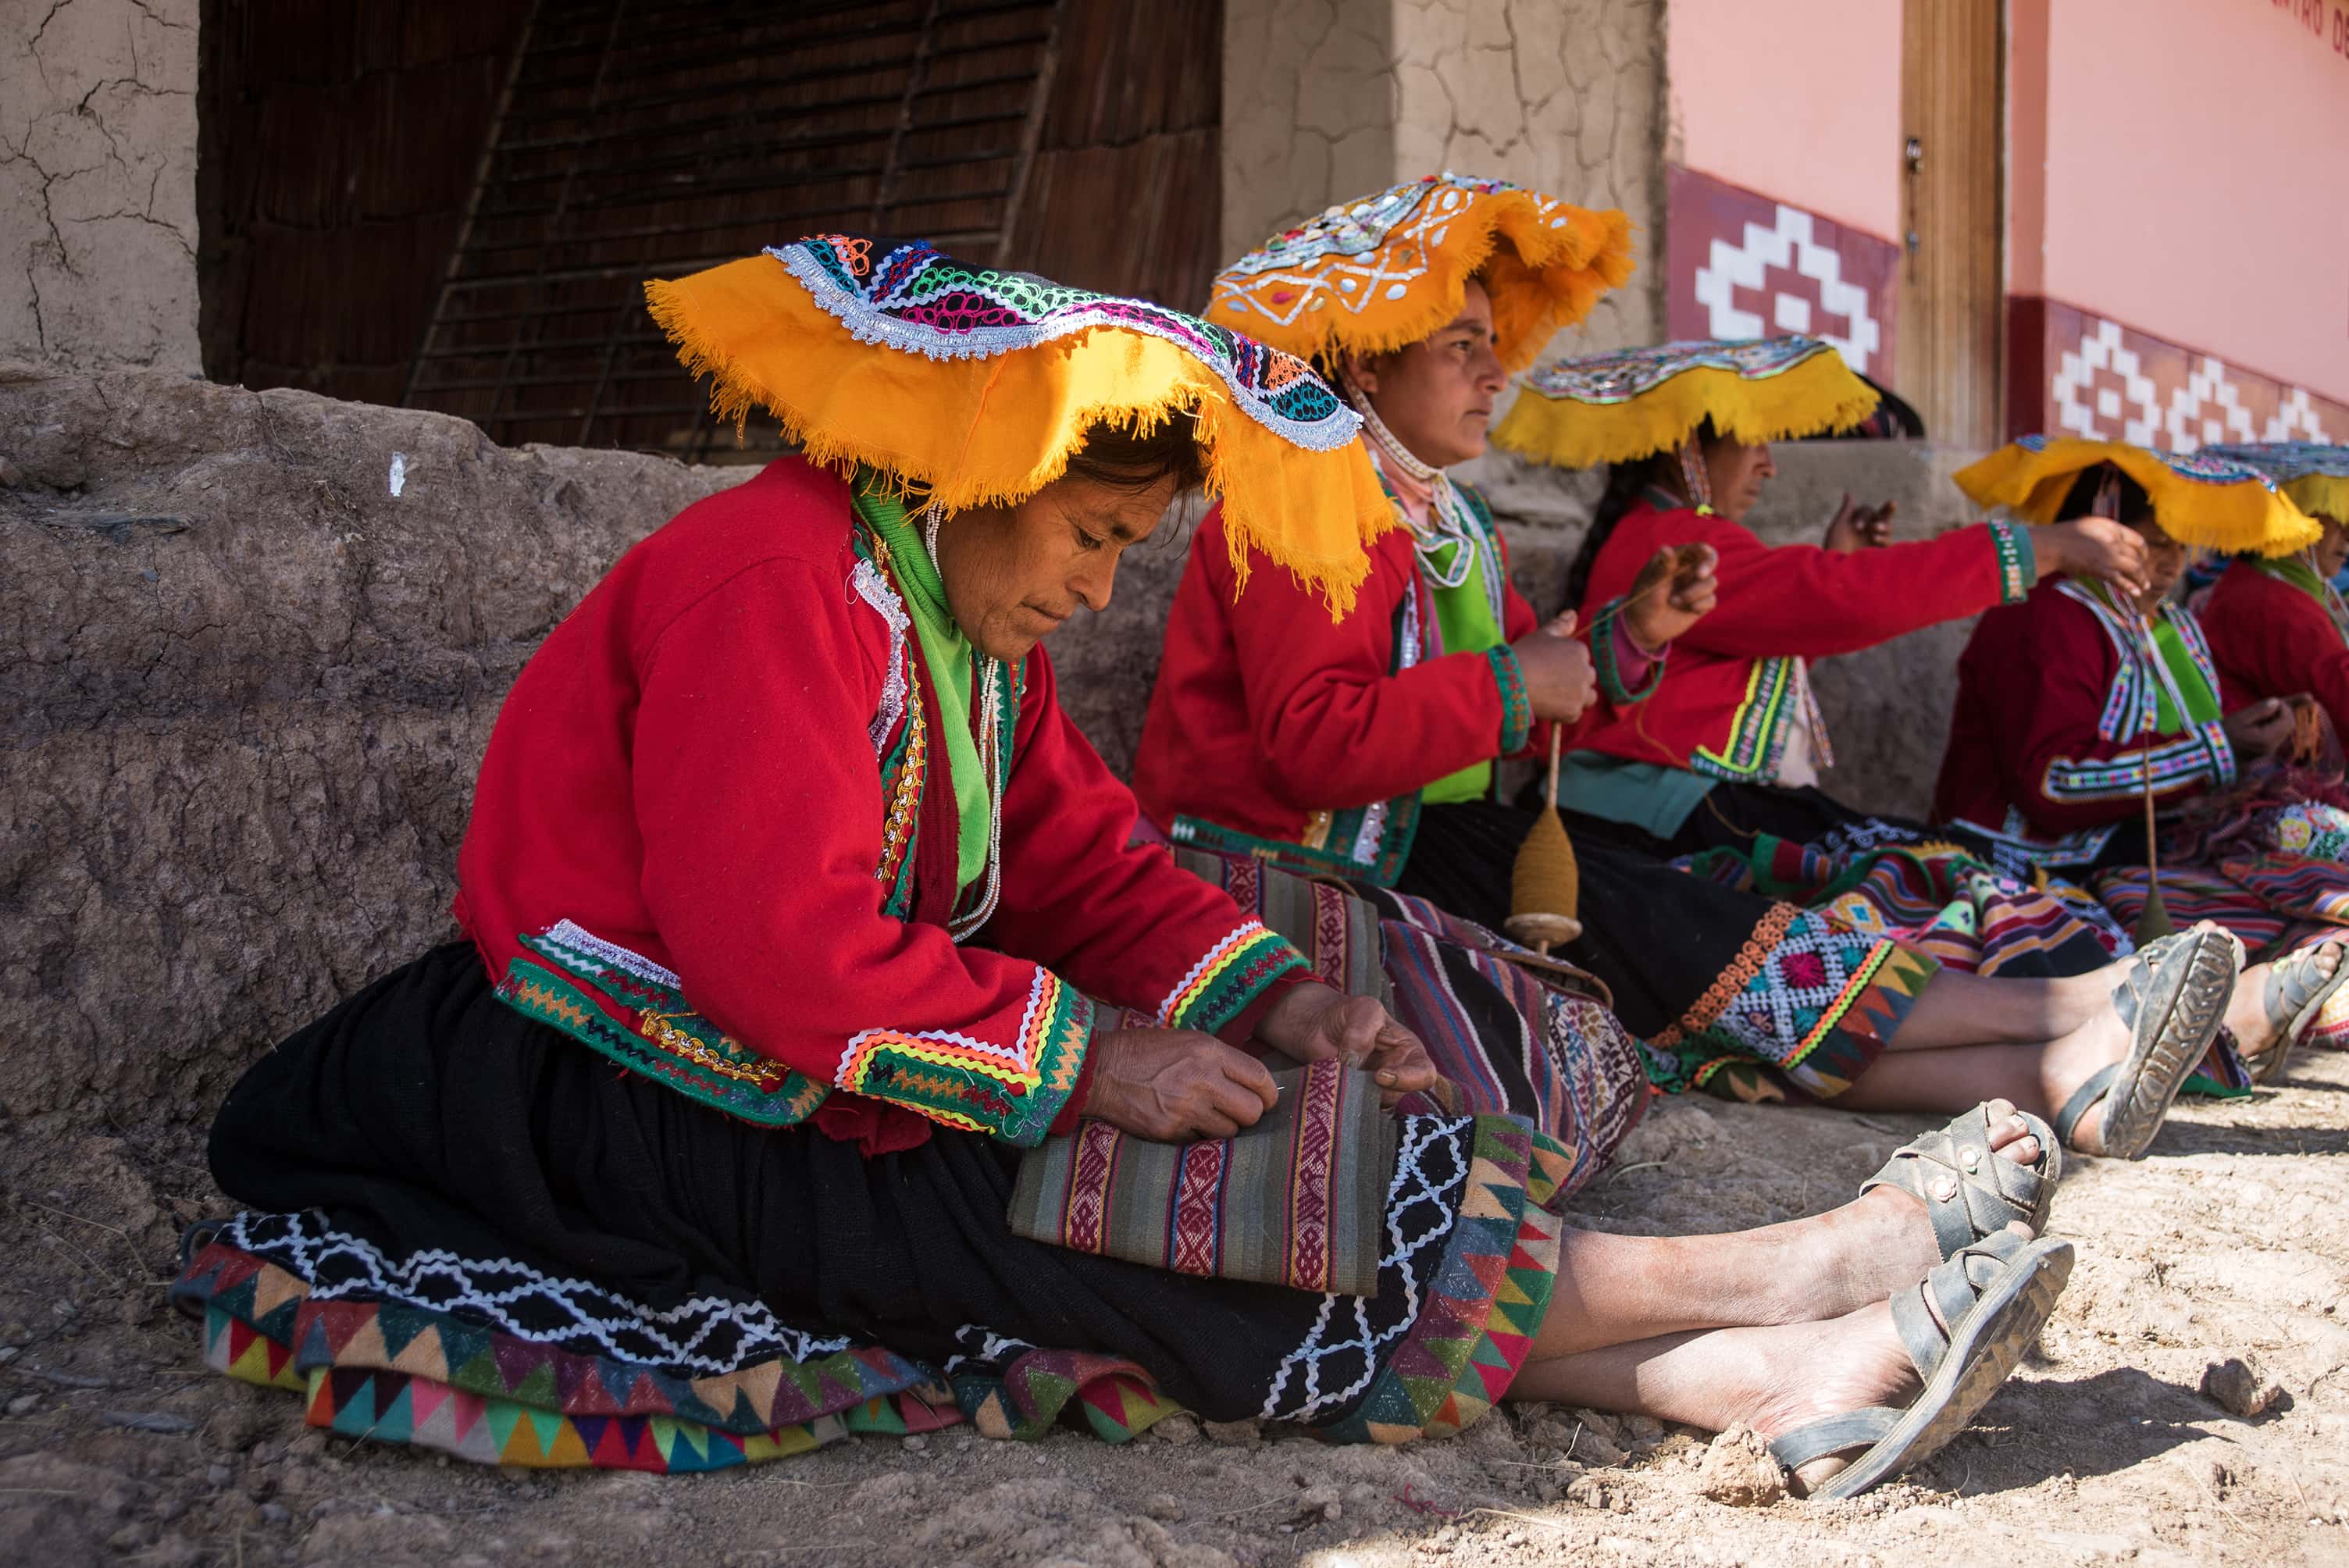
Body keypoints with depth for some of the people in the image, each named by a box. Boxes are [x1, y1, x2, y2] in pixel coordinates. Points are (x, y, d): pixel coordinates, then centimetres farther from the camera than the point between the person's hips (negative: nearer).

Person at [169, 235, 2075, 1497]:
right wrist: (1095, 1063, -23)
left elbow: (1094, 869, 9)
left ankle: (1765, 1379, -22)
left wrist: (1290, 1005, -7)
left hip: (841, 1080, 9)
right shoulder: (773, 583, -19)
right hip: (662, 1120, -9)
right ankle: (1785, 1274, -23)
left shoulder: (970, 627, 13)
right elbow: (783, 957, -27)